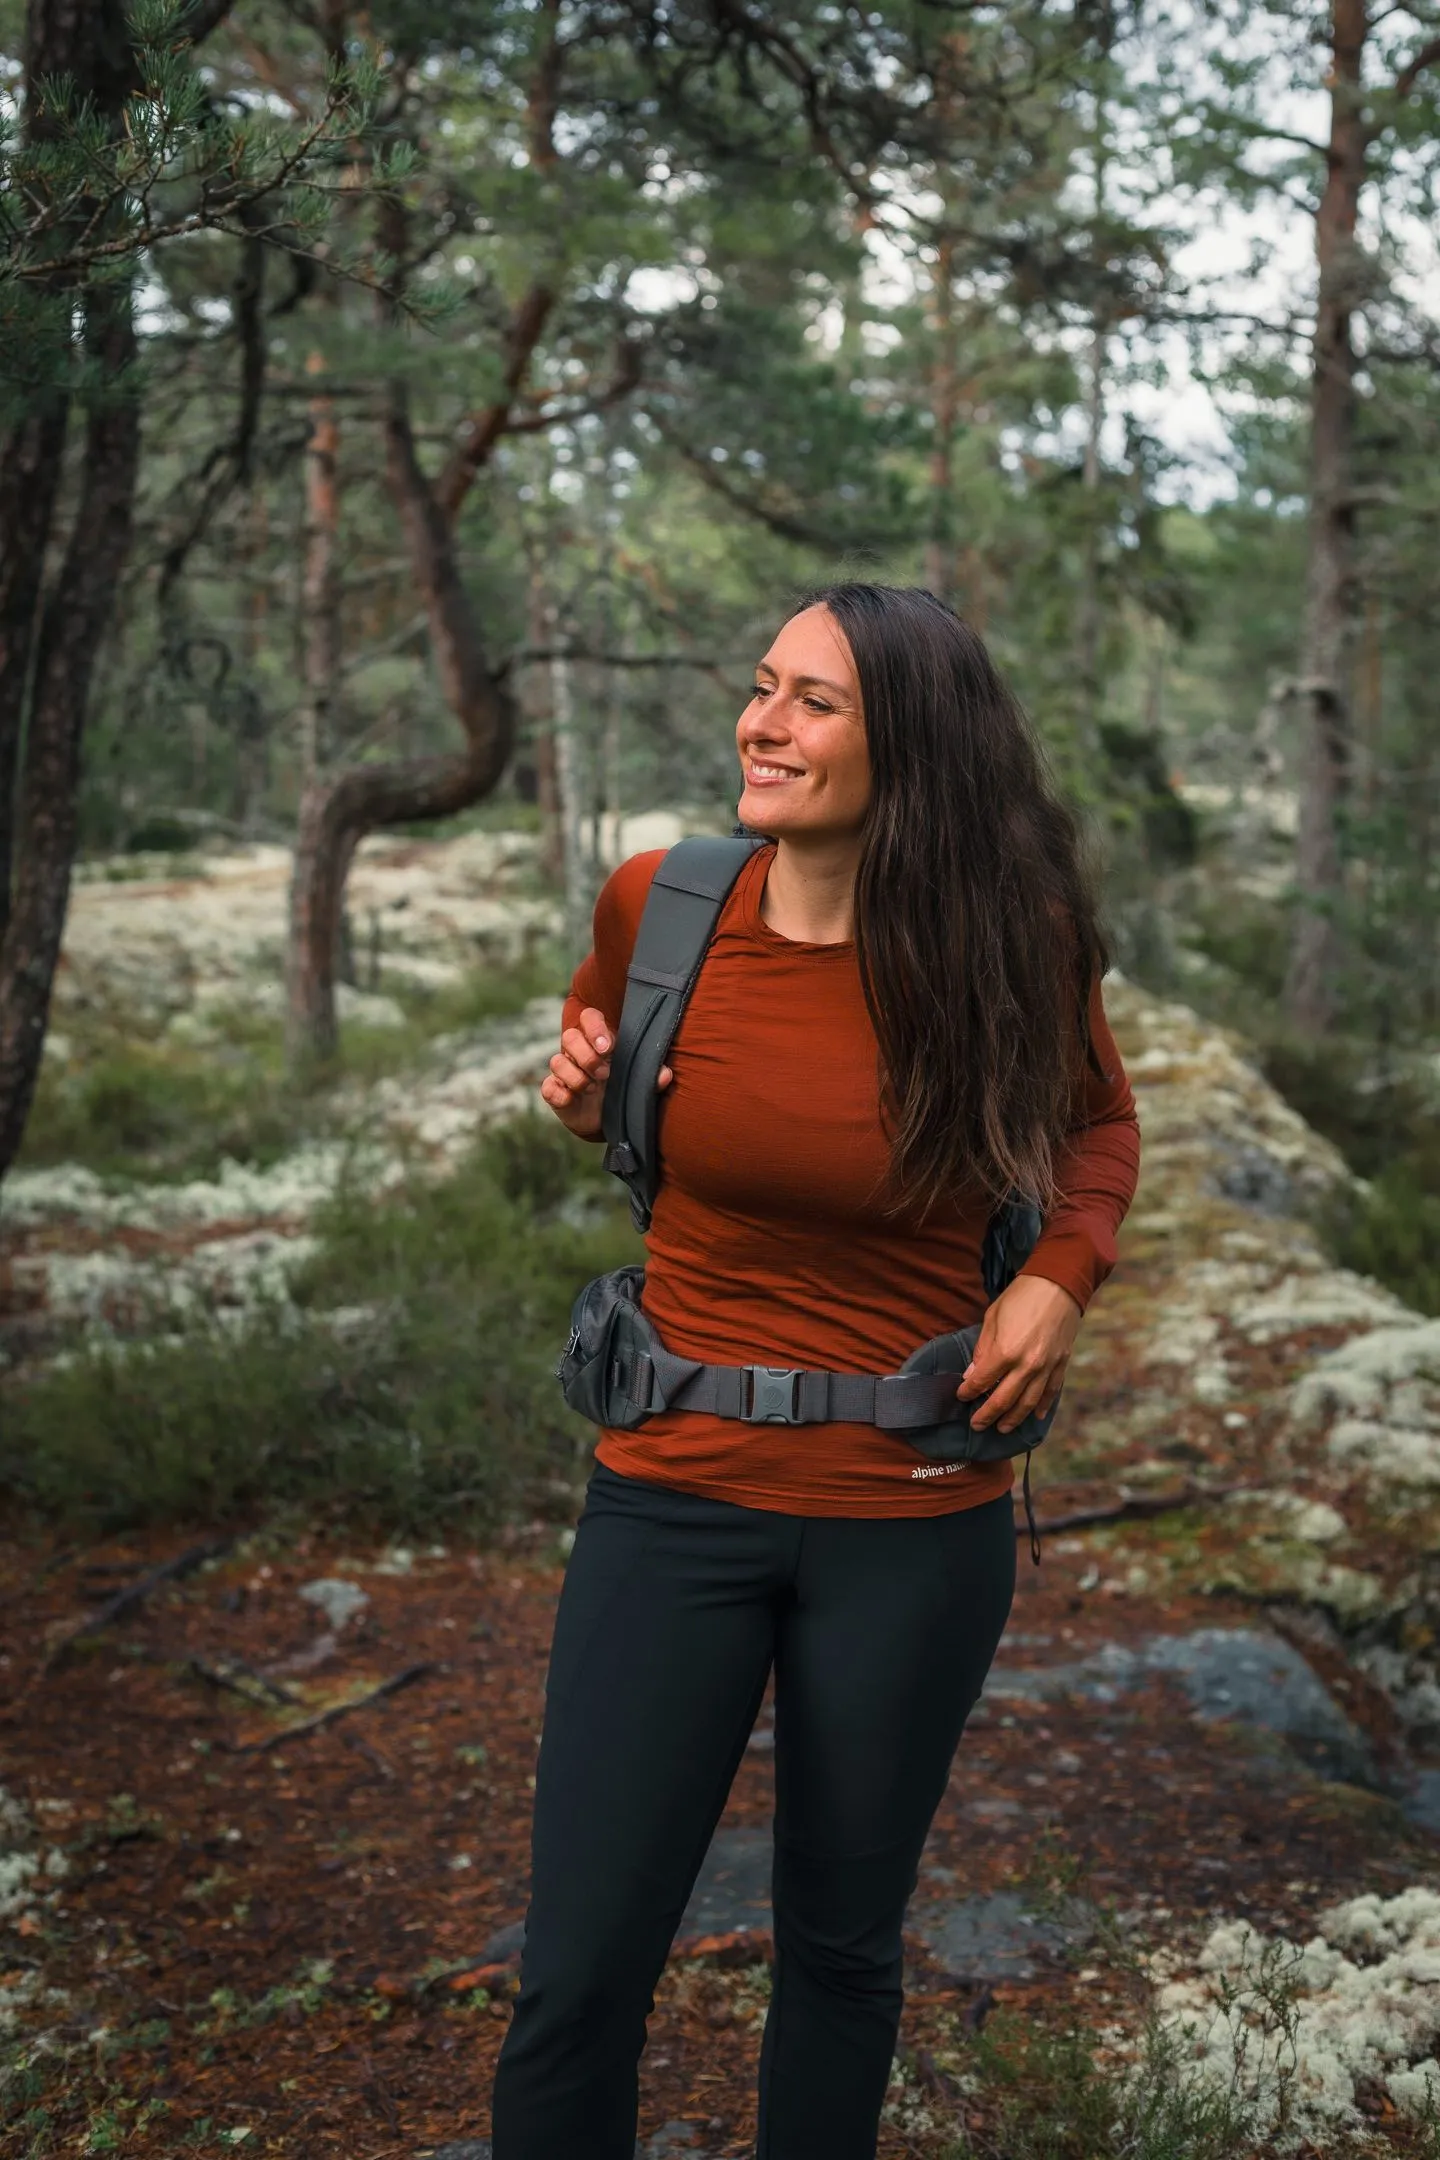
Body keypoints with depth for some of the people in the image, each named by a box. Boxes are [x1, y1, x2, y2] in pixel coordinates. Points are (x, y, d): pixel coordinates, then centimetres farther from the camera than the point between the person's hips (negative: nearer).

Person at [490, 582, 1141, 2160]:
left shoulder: (1010, 954, -9)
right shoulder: (658, 906, -7)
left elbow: (1097, 1120, 12)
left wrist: (1061, 1275, -6)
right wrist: (586, 1090, -6)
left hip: (913, 1522, 0)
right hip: (676, 1497, 1)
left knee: (841, 1949, 17)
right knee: (577, 1978, 2)